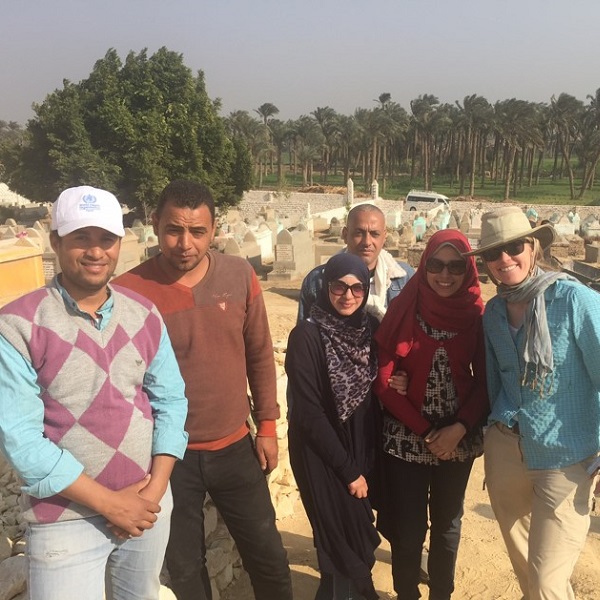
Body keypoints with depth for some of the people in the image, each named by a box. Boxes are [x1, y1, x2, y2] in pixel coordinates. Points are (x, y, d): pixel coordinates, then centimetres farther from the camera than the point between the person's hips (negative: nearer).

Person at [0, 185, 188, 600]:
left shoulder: (143, 314, -1)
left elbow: (170, 399, 1)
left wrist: (156, 488, -10)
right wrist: (109, 502, -16)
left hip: (148, 506, 5)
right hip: (65, 518, -4)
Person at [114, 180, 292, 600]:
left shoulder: (240, 275, -8)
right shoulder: (129, 291, -16)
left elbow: (260, 355, 2)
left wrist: (267, 426, 4)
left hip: (234, 445, 2)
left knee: (267, 554, 18)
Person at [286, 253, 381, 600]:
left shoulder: (371, 329, 0)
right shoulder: (307, 335, -17)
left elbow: (375, 394, 7)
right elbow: (309, 413, -17)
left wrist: (364, 461, 0)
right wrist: (348, 469, -13)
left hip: (364, 447, 5)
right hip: (321, 454, -5)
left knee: (360, 535, 16)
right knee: (341, 542, 3)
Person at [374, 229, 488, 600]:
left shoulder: (477, 315, -4)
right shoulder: (404, 308, -9)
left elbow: (486, 381, -1)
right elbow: (384, 379, -9)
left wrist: (460, 428, -15)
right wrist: (425, 431, -11)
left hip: (458, 440, 2)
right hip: (406, 439, -1)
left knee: (447, 524, 18)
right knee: (408, 528, 8)